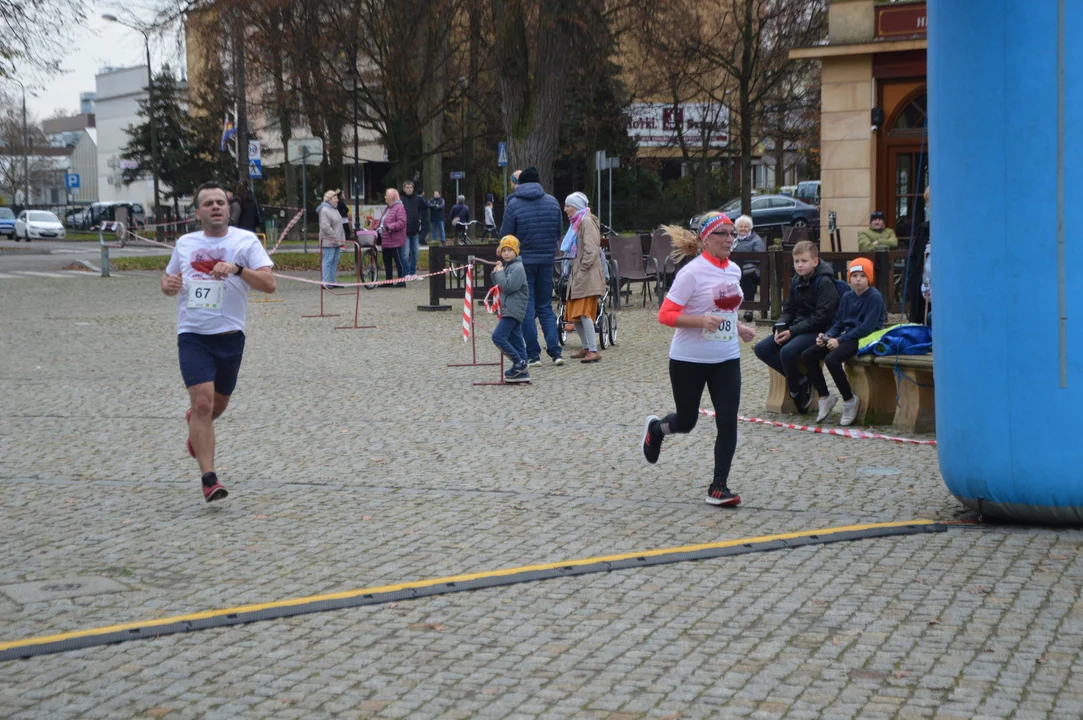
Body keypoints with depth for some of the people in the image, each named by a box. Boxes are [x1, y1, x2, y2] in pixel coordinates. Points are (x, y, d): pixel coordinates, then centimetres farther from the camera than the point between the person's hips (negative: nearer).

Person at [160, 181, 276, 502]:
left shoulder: (245, 240, -2)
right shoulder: (184, 243, 7)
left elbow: (269, 283, -12)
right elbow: (169, 277, 23)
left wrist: (237, 268, -28)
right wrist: (168, 284, -1)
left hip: (229, 336, 0)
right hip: (192, 336, 0)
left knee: (218, 404, 16)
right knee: (202, 401, -16)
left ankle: (194, 420, 54)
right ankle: (209, 480, -15)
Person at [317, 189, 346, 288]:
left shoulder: (335, 209, 18)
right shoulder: (325, 210, -13)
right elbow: (325, 226, -21)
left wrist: (342, 239, 15)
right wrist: (335, 237, -20)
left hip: (336, 242, 9)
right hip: (329, 242, -9)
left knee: (335, 262, 11)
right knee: (328, 261, -9)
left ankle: (332, 281, 16)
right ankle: (325, 282, -7)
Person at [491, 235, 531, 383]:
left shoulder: (517, 268, -13)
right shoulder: (507, 266, 17)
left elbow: (507, 286, -22)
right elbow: (498, 284, 20)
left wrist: (499, 272, -10)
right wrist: (496, 273, 2)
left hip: (513, 309, -10)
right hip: (509, 309, 10)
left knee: (498, 336, -16)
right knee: (516, 340, 8)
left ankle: (519, 363, -11)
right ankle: (522, 372, 10)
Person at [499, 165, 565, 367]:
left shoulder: (513, 204, -9)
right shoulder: (553, 202, 3)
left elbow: (505, 235, -6)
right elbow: (559, 233, 9)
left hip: (522, 261, -3)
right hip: (547, 260, 3)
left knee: (527, 308, 3)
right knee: (545, 306, 12)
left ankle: (533, 354, 2)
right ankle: (555, 350, 1)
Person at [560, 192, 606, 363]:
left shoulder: (587, 221, -10)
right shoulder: (576, 222, 20)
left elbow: (591, 250, -19)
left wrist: (582, 270, -19)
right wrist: (574, 272, 16)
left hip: (587, 276, -10)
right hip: (577, 275, 10)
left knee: (583, 313, -15)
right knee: (573, 314, 11)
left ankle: (594, 351, -16)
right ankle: (586, 348, 19)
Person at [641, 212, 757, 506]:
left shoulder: (734, 270, 5)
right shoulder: (692, 273, -16)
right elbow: (665, 315, -18)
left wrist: (738, 328, 8)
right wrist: (701, 320, -31)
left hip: (726, 359, 5)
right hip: (689, 359, -5)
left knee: (728, 423, -6)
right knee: (686, 421, 11)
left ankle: (719, 487, 3)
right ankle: (656, 428, 46)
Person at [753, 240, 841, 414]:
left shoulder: (824, 282, -13)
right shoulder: (797, 282, 11)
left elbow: (822, 316, -20)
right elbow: (789, 309, 16)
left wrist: (793, 331, -21)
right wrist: (780, 327, -6)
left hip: (818, 331, -9)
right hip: (796, 328, 9)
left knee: (787, 352, -33)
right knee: (761, 348, -7)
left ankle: (796, 390, -7)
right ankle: (800, 380, -4)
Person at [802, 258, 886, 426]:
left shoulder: (875, 297, -9)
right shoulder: (847, 297, 14)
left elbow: (867, 327, -18)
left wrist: (840, 340, -21)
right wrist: (827, 336, -5)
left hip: (866, 339, -8)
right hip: (847, 337, 8)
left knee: (832, 359, -32)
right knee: (807, 355, -7)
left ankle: (850, 400, -13)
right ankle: (824, 397, 1)